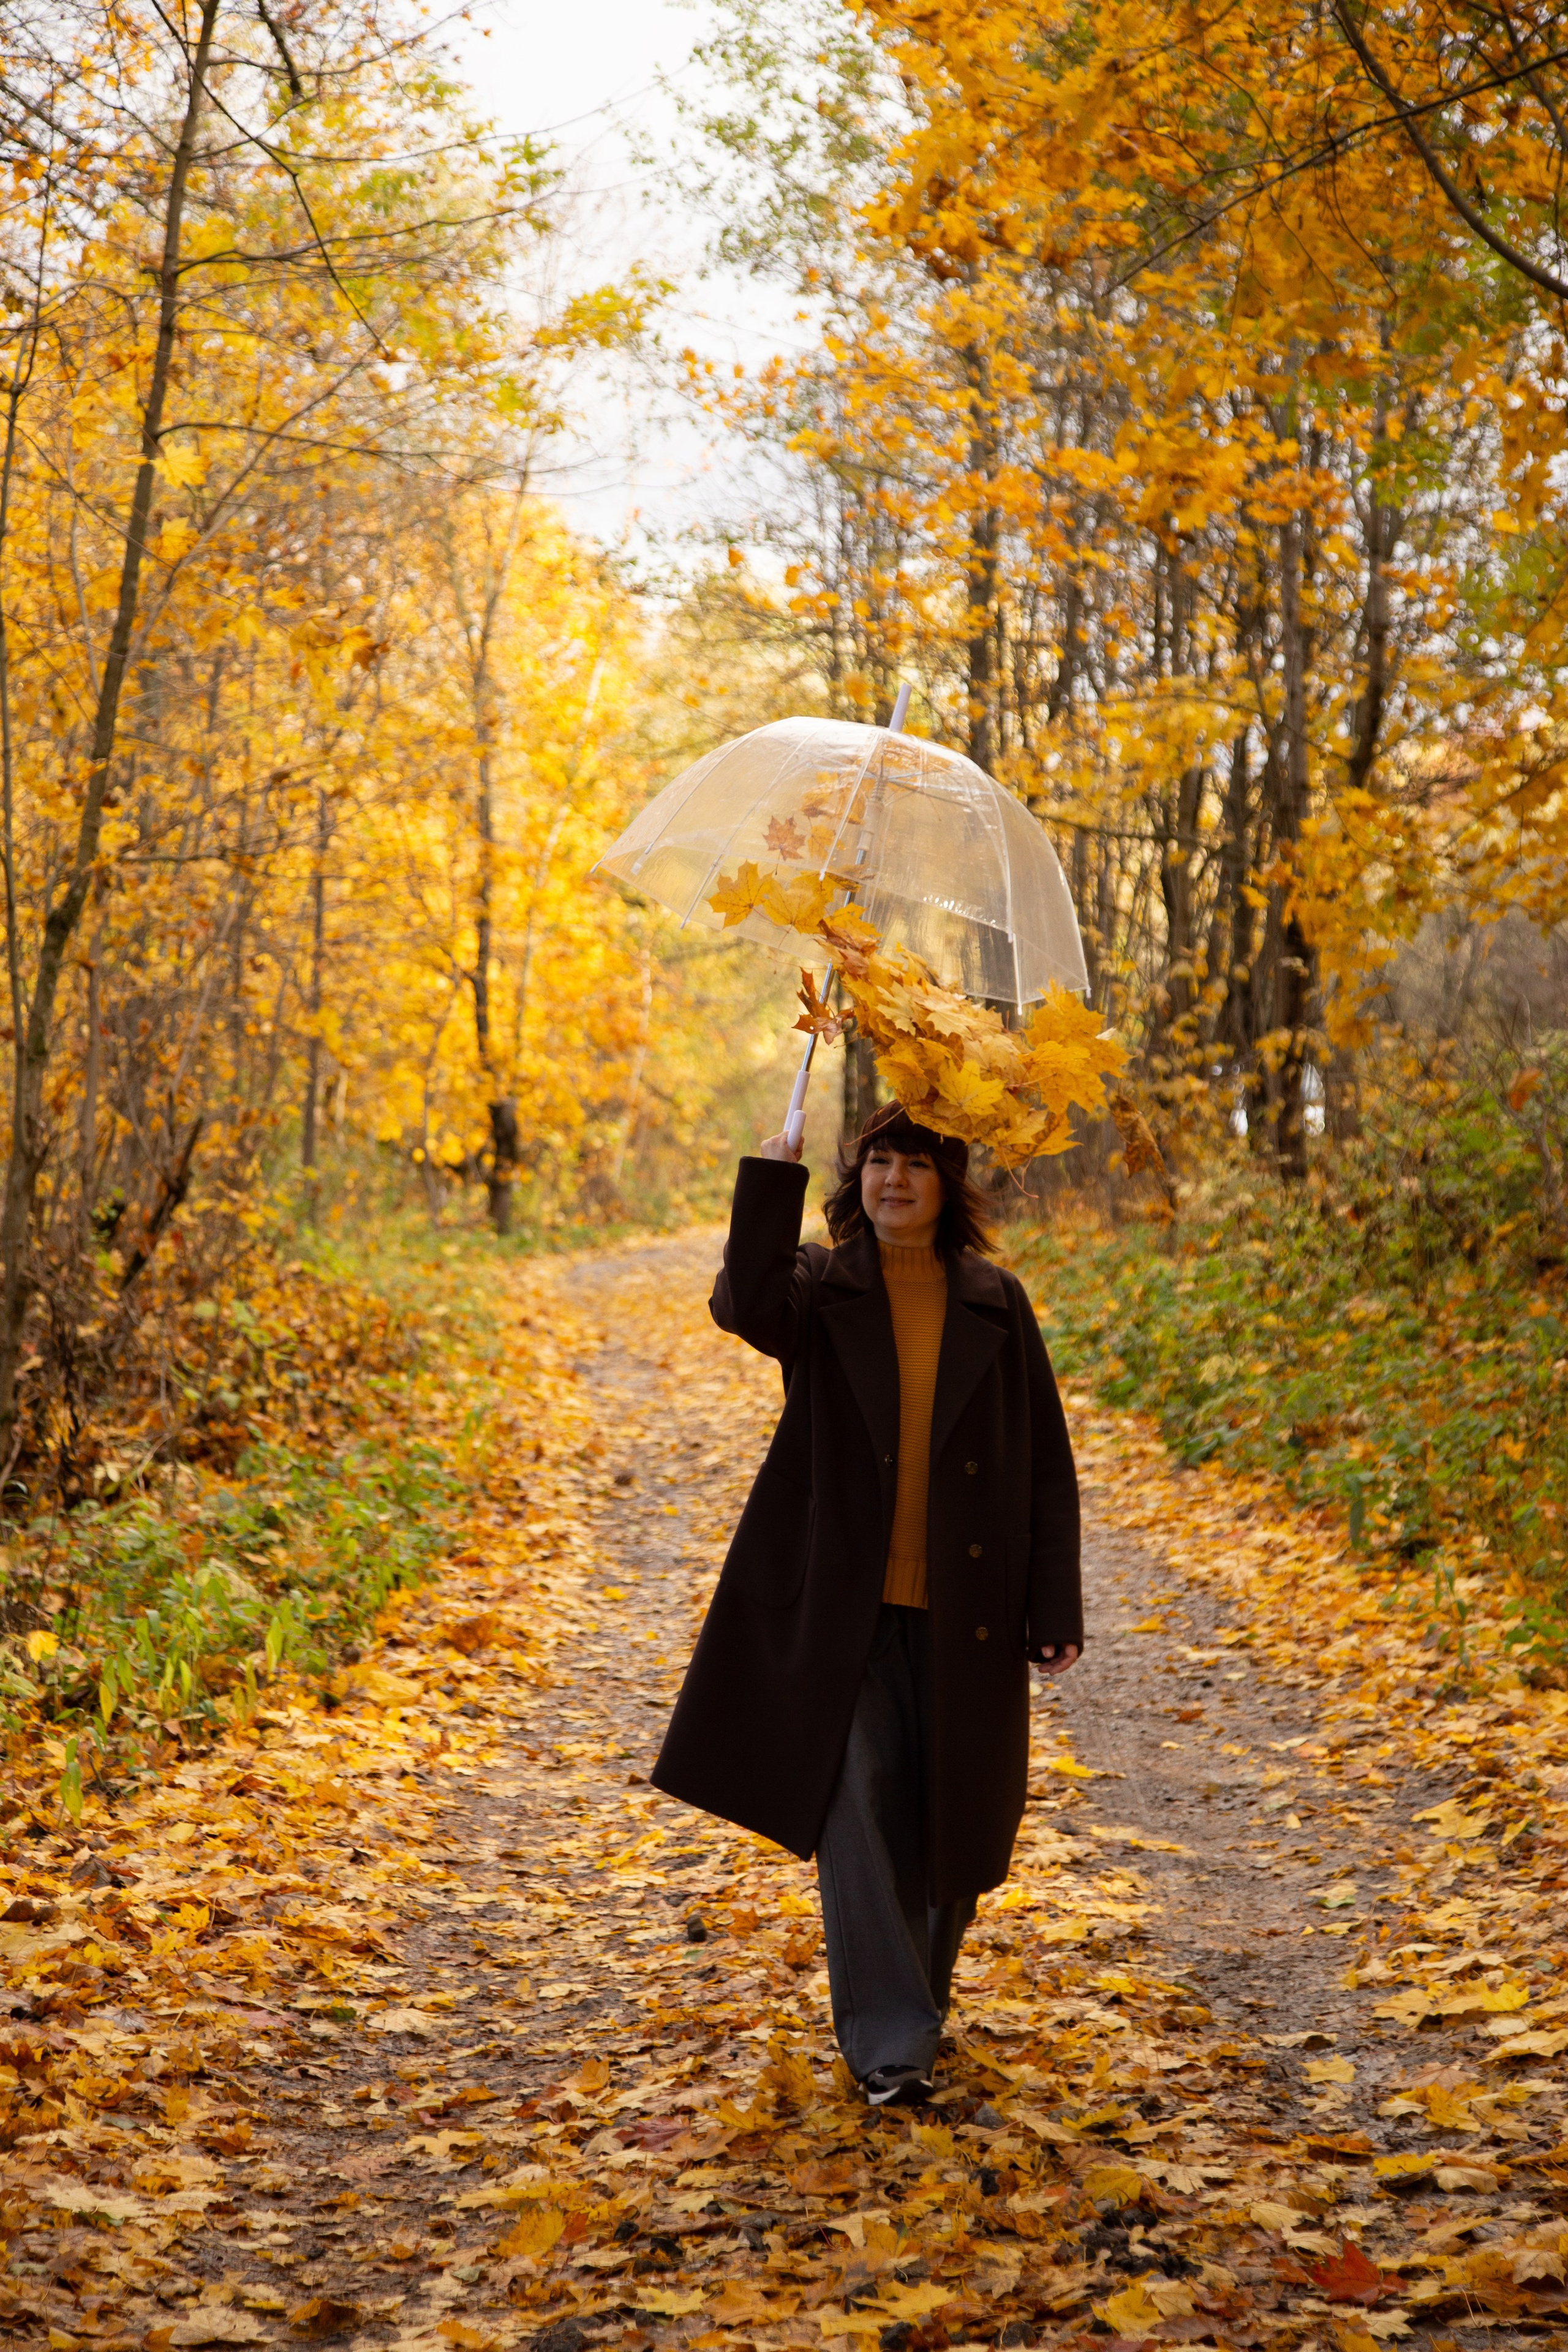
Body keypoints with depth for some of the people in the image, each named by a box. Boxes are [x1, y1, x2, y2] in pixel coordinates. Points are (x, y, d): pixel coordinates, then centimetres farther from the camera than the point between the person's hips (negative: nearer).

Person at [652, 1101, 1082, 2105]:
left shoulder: (995, 1304, 4)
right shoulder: (820, 1287, 0)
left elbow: (1048, 1466, 3)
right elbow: (746, 1305, -25)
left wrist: (1057, 1610, -2)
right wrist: (772, 1183, -27)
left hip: (963, 1613, 2)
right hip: (848, 1606, -2)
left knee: (953, 1819, 12)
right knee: (860, 1808, -10)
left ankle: (922, 1997, 36)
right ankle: (889, 2038, -2)